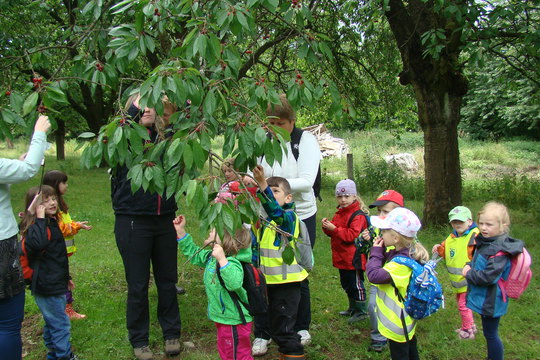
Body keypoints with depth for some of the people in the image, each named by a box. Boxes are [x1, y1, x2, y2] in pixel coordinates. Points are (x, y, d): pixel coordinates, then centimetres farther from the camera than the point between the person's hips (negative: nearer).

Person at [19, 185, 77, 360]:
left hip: (55, 285, 10)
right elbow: (38, 243, -45)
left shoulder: (52, 222, 11)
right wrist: (40, 218, -37)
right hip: (47, 287, -10)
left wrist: (65, 277, 28)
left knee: (52, 323, 21)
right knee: (61, 325, -2)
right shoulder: (35, 226, -19)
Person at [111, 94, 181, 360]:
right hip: (133, 222, -3)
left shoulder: (165, 138, 6)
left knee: (167, 280, 13)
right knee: (138, 285, 8)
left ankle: (171, 334, 30)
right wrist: (134, 109, -36)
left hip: (164, 220, 3)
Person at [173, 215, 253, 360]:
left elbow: (234, 283, -46)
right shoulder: (210, 257, 2)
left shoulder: (233, 262, -29)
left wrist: (222, 260, -53)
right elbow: (193, 253, 18)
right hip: (223, 317, 10)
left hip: (234, 322, -10)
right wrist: (181, 231, 13)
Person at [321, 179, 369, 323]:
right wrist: (327, 226, -5)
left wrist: (334, 229, -28)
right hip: (342, 257, 9)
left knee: (356, 284, 2)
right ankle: (353, 308, 36)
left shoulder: (358, 215, -17)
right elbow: (333, 233, 17)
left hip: (353, 259, -9)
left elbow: (352, 235, -25)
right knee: (346, 283, 20)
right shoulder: (339, 213, 11)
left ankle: (361, 310, 16)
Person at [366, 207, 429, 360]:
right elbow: (385, 267, 8)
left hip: (397, 323, -10)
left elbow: (375, 275, -38)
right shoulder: (400, 253, -4)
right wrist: (380, 251, -9)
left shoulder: (401, 263, -33)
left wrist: (376, 252, -24)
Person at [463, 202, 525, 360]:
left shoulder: (499, 251, -27)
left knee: (490, 334, 5)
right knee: (489, 333, 24)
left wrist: (469, 274, -16)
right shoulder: (485, 242, 3)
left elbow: (488, 277, -31)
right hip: (485, 299, 9)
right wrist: (469, 266, -1)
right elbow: (477, 262, 18)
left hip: (490, 302, -9)